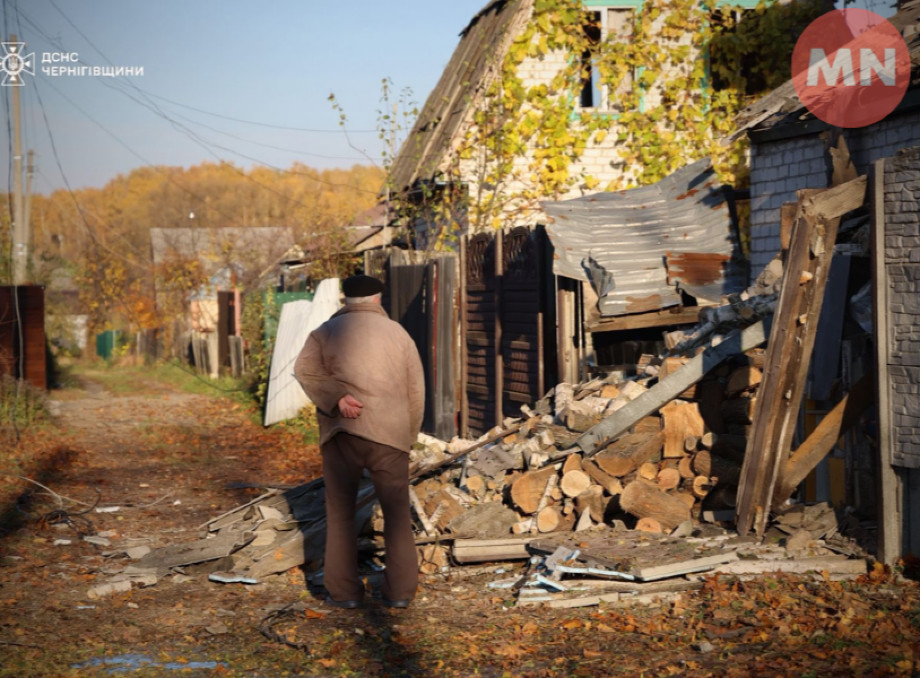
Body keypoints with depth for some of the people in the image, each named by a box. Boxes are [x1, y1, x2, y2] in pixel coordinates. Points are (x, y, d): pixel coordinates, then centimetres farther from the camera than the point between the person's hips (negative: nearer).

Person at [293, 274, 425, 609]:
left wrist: (336, 398, -16)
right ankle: (399, 590, 8)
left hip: (343, 432, -1)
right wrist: (407, 438, 21)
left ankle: (344, 591, 7)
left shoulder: (327, 331, 10)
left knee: (341, 513, 8)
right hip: (390, 432, 1)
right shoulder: (398, 333, 13)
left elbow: (304, 369, -7)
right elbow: (415, 391, 13)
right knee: (397, 513, 9)